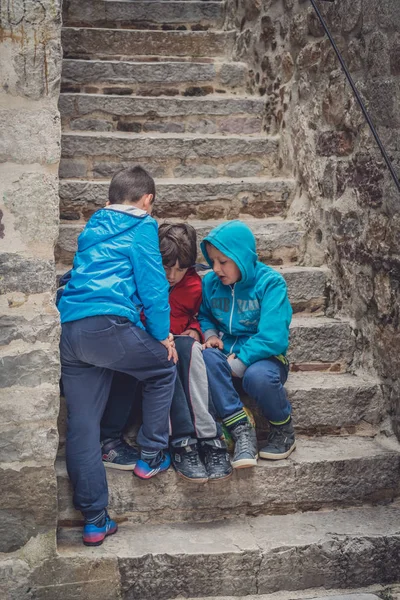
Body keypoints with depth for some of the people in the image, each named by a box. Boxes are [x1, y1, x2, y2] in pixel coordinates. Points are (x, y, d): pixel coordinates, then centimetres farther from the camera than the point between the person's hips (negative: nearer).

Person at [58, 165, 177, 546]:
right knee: (163, 368, 21)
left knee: (81, 425, 9)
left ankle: (94, 521, 14)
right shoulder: (141, 226, 6)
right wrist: (163, 335, 7)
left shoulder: (91, 229, 28)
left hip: (67, 330, 7)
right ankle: (151, 456, 22)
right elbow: (153, 283, -1)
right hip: (107, 324, -7)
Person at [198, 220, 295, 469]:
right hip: (227, 353, 4)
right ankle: (241, 430, -26)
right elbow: (204, 316, 18)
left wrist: (237, 363, -23)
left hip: (263, 356, -3)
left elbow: (272, 337, -21)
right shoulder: (211, 283, 1)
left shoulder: (270, 282, -13)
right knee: (207, 357, -31)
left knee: (257, 376, -38)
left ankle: (284, 431, -6)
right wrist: (210, 334, -5)